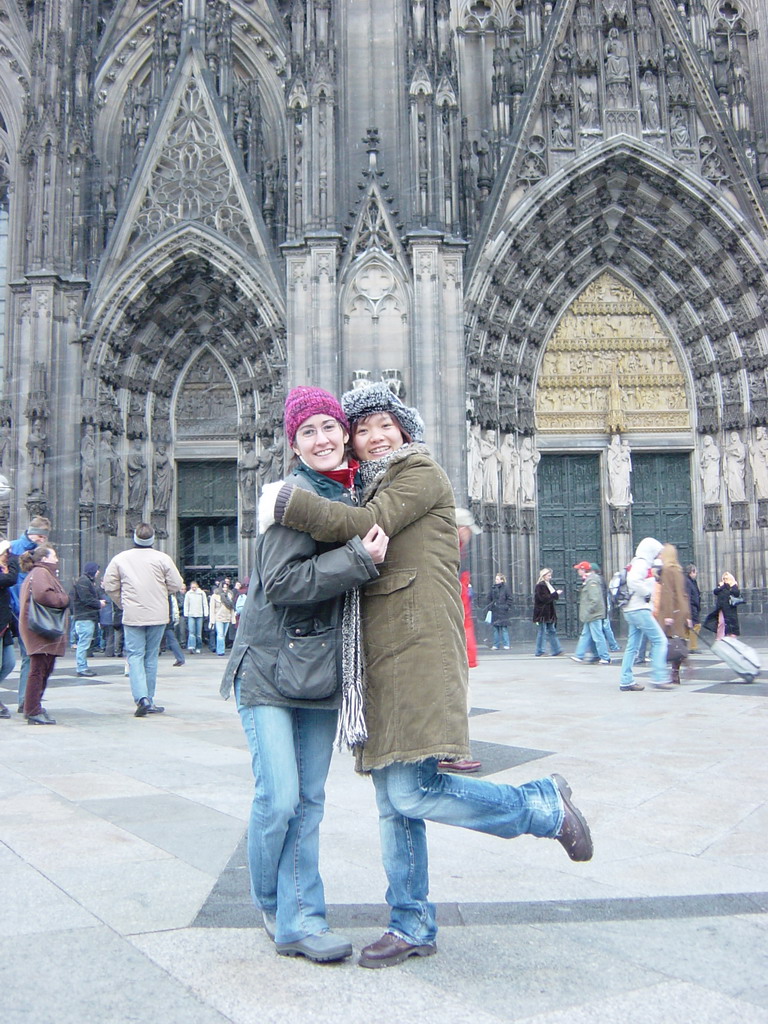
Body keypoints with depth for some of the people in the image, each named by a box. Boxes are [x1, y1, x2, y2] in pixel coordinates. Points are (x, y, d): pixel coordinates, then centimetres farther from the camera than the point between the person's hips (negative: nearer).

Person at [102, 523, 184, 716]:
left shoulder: (120, 558, -1)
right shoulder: (162, 558, -4)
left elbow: (110, 586, 2)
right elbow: (176, 585, -2)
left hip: (132, 616, 0)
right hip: (157, 615, 1)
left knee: (135, 656, 2)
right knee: (151, 656, 10)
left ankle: (141, 698, -15)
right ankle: (149, 700, 14)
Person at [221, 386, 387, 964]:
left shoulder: (353, 497, 11)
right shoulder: (296, 495, -12)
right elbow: (282, 582, -21)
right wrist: (360, 559, -24)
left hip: (322, 671, 7)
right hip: (269, 668, -6)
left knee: (309, 800, 8)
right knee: (279, 798, -6)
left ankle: (298, 921, 18)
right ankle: (271, 905, 21)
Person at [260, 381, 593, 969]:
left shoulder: (423, 472, 0)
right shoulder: (375, 491, 25)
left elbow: (365, 528, -11)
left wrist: (285, 501, -7)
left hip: (418, 649, -8)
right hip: (382, 656, 8)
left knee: (413, 792, -13)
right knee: (394, 804, 10)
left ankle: (545, 805, 7)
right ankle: (412, 927, 22)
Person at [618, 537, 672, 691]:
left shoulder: (637, 563, 21)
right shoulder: (641, 563, -11)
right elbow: (633, 581, -28)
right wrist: (647, 593, -17)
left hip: (631, 610, 10)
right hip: (639, 609, -10)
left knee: (632, 646, 10)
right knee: (660, 641, -8)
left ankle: (626, 681, 11)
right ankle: (659, 678, -9)